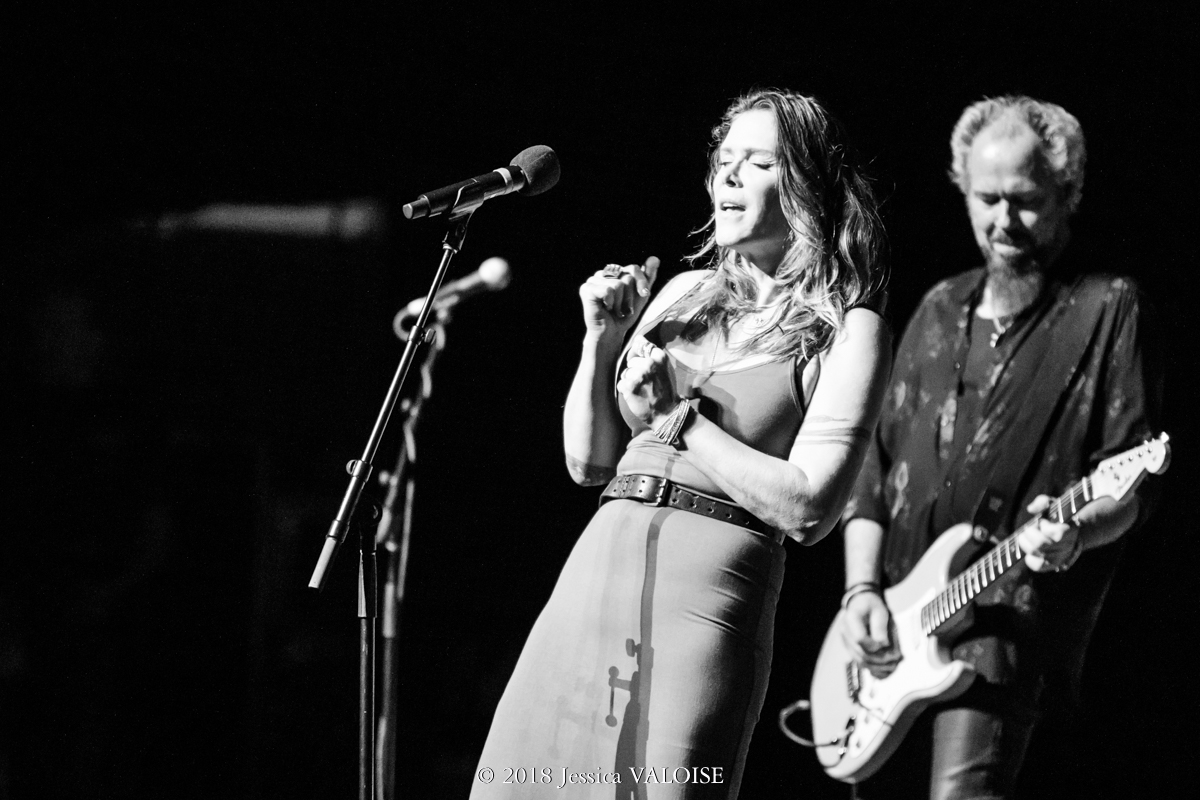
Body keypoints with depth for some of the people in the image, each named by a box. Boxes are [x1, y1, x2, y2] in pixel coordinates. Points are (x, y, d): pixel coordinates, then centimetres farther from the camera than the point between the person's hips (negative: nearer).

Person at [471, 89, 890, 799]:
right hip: (596, 566, 6)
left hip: (711, 587, -6)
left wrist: (677, 419, -8)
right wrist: (604, 339, 5)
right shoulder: (684, 294, 18)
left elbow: (809, 509, -10)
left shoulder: (847, 331, 1)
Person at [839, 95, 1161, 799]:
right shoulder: (941, 311, 19)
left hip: (1013, 609, -6)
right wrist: (862, 591, 5)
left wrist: (1075, 531, -25)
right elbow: (877, 463, 18)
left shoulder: (1105, 310, 2)